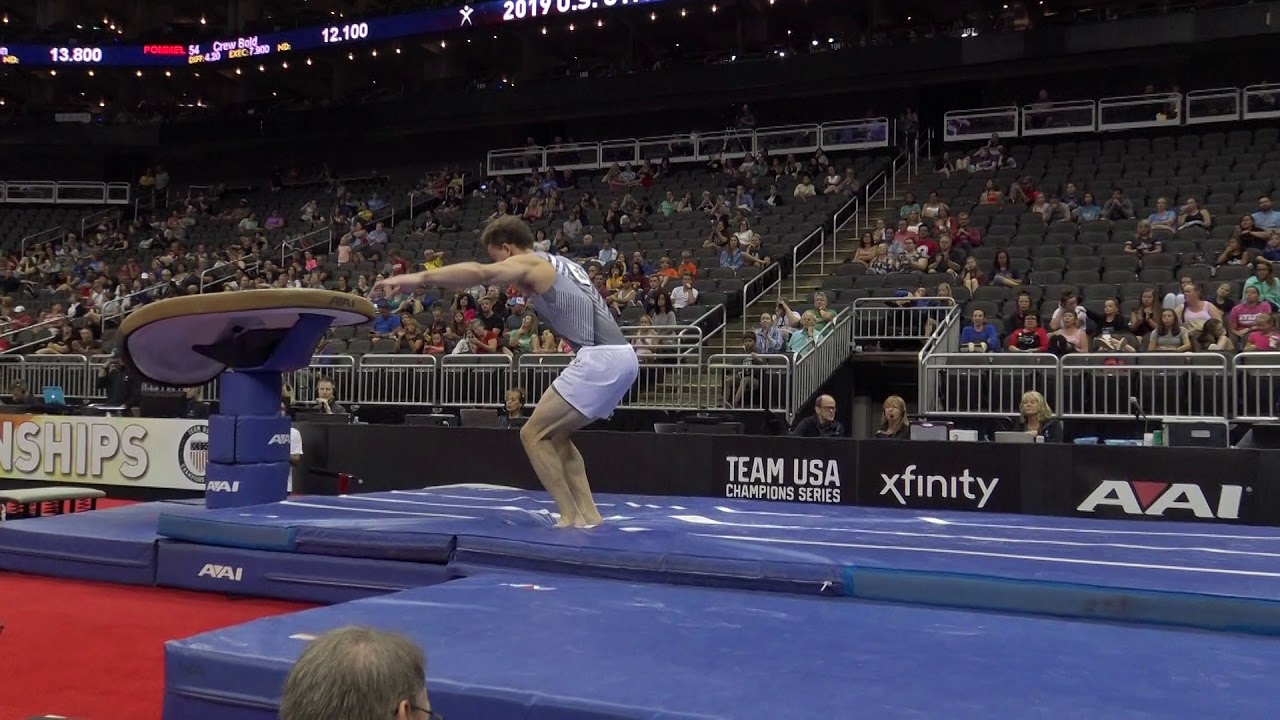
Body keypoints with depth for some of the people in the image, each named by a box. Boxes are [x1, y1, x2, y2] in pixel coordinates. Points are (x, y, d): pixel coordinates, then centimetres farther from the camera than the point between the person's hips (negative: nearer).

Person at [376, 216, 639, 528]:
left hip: (600, 359, -9)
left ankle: (571, 518, -4)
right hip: (622, 357, 9)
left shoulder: (528, 263, -1)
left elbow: (480, 273, -21)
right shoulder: (559, 265, 26)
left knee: (533, 435, -2)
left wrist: (418, 277, -27)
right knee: (556, 435, 19)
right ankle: (589, 514, 14)